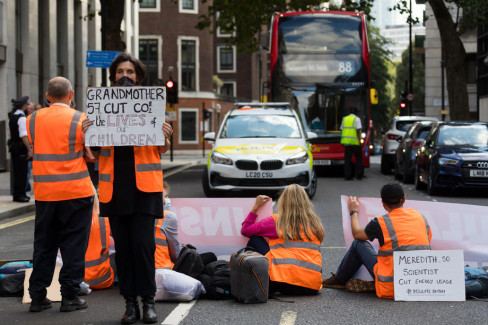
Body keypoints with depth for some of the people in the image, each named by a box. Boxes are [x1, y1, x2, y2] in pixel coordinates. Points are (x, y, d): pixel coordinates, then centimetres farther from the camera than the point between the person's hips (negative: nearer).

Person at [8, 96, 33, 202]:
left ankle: (17, 194, 23)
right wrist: (29, 149, -21)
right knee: (22, 171, -2)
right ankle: (19, 195, 0)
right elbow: (24, 136, -23)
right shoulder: (22, 118, -17)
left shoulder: (11, 117, 12)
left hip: (13, 145, 9)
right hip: (21, 148, -9)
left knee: (16, 171, 15)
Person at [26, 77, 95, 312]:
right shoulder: (80, 119, -6)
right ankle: (69, 297, 3)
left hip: (44, 192, 3)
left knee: (43, 245, 11)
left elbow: (32, 149, 12)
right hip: (76, 191, -3)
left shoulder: (33, 120, 4)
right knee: (73, 245, 3)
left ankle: (37, 297, 13)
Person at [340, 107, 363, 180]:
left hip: (346, 141, 3)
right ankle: (358, 174, 8)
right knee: (358, 157, 11)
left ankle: (347, 175, 1)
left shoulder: (344, 119, 12)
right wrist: (359, 141, -10)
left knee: (347, 159, 5)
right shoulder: (357, 119, -2)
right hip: (355, 142, -3)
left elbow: (341, 130, 13)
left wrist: (342, 141, 18)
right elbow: (358, 131, -10)